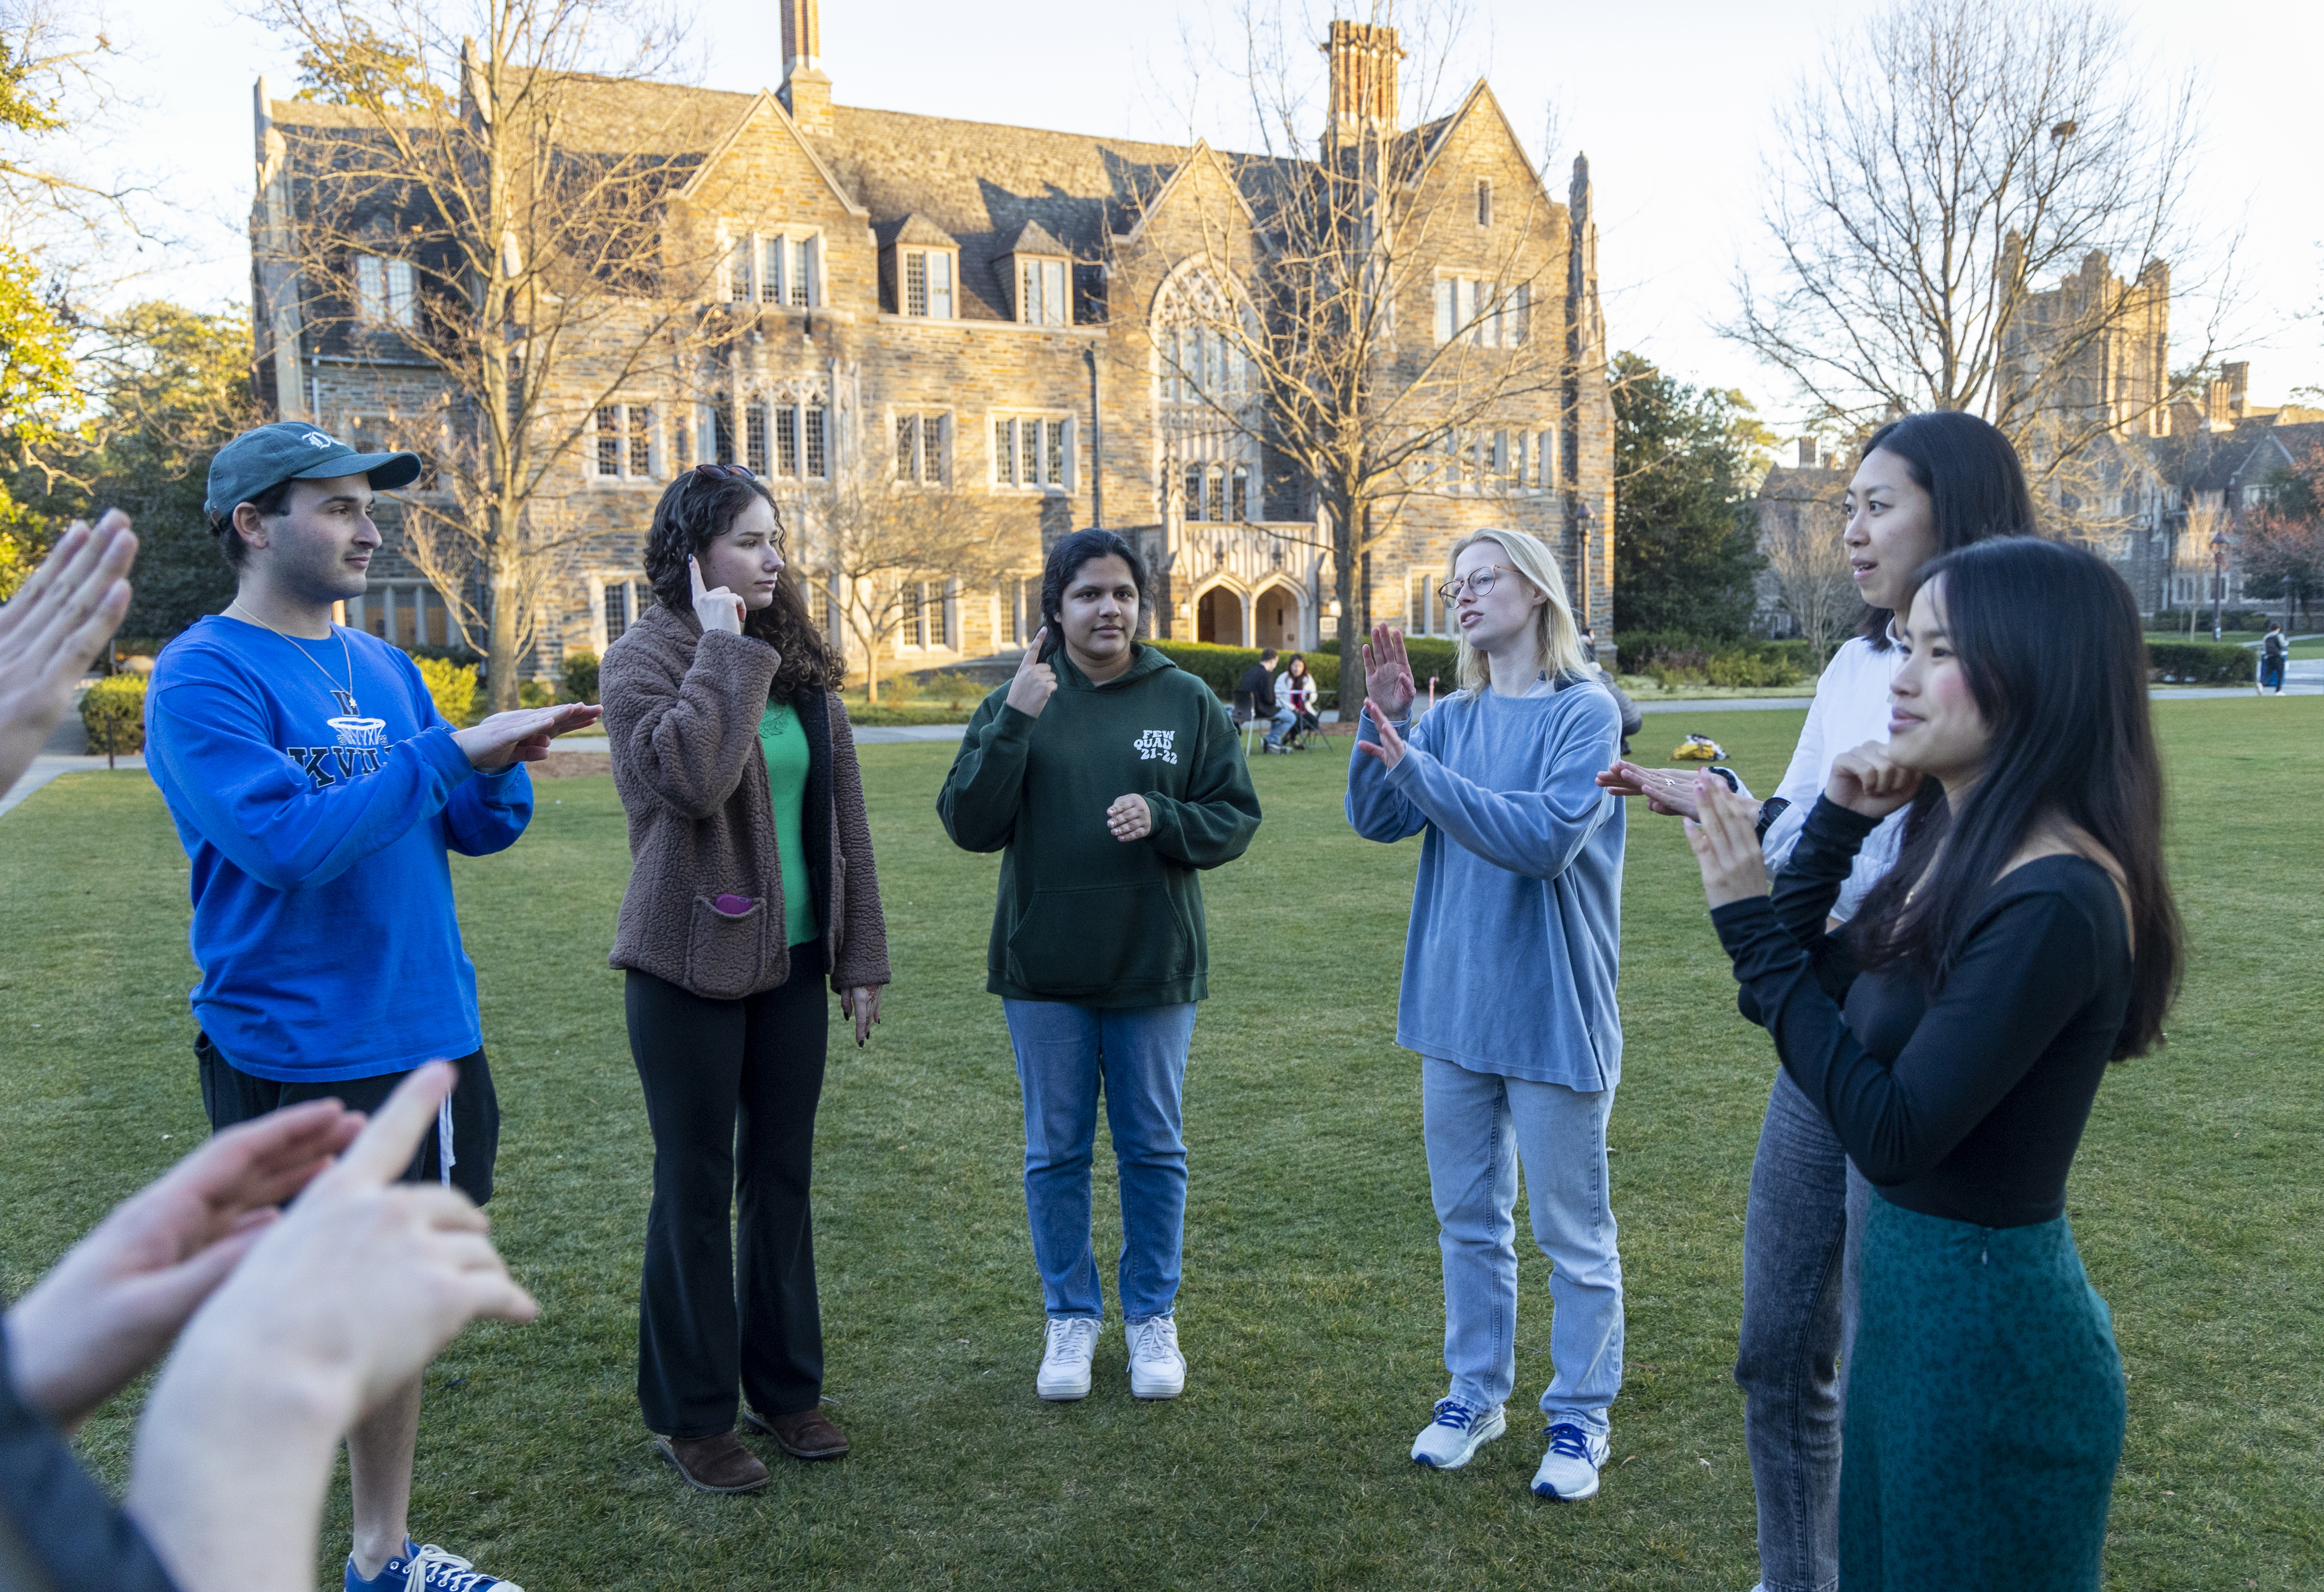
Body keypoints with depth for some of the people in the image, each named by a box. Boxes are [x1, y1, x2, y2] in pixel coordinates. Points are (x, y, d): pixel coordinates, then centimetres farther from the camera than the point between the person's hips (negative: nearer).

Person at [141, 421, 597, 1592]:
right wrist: (446, 750, -21)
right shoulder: (203, 678, -12)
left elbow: (480, 828, 10)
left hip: (432, 1038, 7)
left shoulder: (383, 669, 10)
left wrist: (500, 766, -11)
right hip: (297, 1061, -7)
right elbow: (288, 842, -24)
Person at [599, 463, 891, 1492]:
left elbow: (840, 815, 9)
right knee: (697, 1187, 5)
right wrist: (724, 648, -19)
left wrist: (861, 957, 8)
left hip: (793, 960, 5)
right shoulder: (642, 661, -8)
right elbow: (693, 778, -28)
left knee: (783, 1175, 13)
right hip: (692, 964, -5)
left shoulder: (800, 664, 8)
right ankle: (690, 1414, 19)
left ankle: (785, 1386, 28)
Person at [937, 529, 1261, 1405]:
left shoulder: (1187, 701, 0)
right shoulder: (1017, 701, 0)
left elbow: (1236, 819, 0)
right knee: (1055, 1152, 11)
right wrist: (1013, 722, -18)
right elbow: (969, 824, -8)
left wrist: (1162, 818, -19)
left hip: (1155, 968, 0)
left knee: (1154, 1149, 11)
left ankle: (1153, 1316, 28)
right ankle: (1071, 1316, 28)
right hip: (1044, 971, 0)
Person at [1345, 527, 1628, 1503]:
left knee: (1571, 1232, 8)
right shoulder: (1453, 718, 5)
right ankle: (1476, 1393, 33)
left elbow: (1547, 836, -23)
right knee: (1467, 1218, 17)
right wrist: (1384, 718, -16)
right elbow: (1375, 819, -3)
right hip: (1454, 1005, 5)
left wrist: (1418, 771, -26)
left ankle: (1580, 1414, 25)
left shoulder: (1584, 712, -11)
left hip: (1552, 1010, -5)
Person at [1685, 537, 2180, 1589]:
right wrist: (1833, 827, -2)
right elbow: (1808, 996, 9)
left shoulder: (2058, 901, -25)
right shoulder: (1956, 851, 2)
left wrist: (1749, 919, -25)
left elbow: (1893, 1137, -26)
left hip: (1990, 1321, -8)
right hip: (1909, 1292, 8)